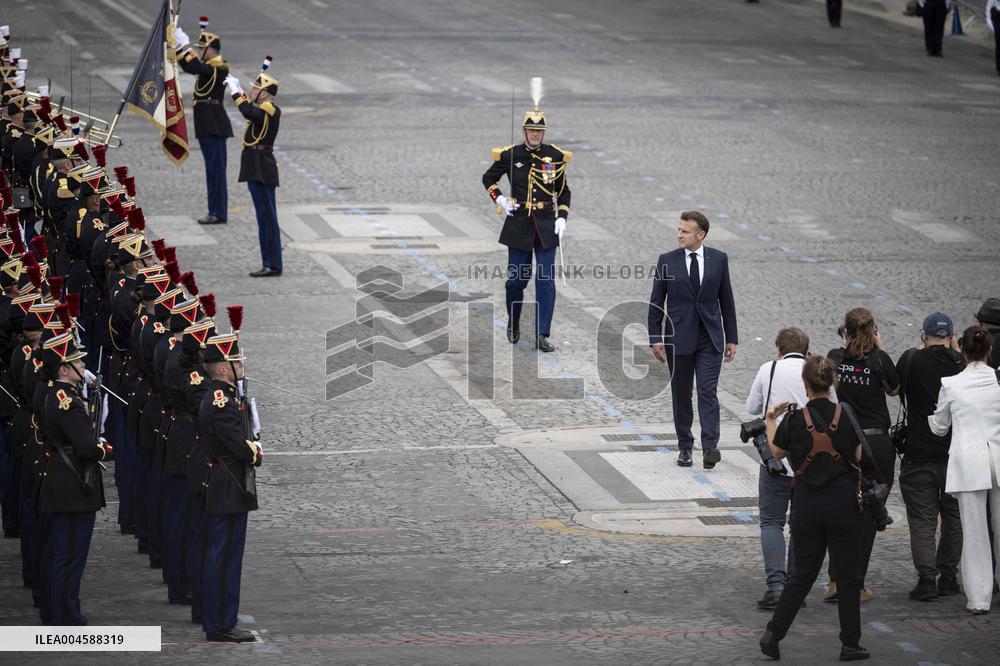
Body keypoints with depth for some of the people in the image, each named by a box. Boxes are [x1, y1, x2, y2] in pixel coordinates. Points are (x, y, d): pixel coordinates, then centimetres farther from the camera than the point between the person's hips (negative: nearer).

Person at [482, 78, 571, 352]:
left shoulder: (556, 156, 1)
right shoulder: (510, 155, -1)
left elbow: (563, 191, 9)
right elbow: (488, 178, 13)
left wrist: (562, 218, -2)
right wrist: (500, 200, -2)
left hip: (546, 226, 0)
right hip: (519, 224, 0)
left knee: (546, 281, -5)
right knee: (517, 278, 5)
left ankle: (542, 336, -3)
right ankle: (513, 322, 32)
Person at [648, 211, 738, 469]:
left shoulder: (718, 259, 2)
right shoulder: (667, 261, 0)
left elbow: (726, 300, 7)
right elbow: (656, 303, 2)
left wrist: (731, 338, 6)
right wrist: (655, 338, -4)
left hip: (710, 340, -1)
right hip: (679, 338, 1)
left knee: (708, 392, -11)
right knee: (681, 396, 7)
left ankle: (710, 447, -17)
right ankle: (685, 447, 18)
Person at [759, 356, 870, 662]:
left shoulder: (794, 420, -6)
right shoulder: (847, 416, -6)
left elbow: (777, 452, 10)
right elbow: (859, 457, -1)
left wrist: (770, 420, 24)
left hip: (807, 503, 1)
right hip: (843, 501, -1)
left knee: (803, 573, 14)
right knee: (848, 575, 8)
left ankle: (773, 633, 5)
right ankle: (850, 645, 10)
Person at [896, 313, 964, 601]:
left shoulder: (911, 360, -7)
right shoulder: (961, 363, -5)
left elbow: (893, 389, 9)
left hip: (919, 455, -2)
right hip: (955, 454, 2)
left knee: (922, 520, 1)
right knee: (953, 518, 15)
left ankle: (926, 578, -9)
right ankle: (948, 577, 17)